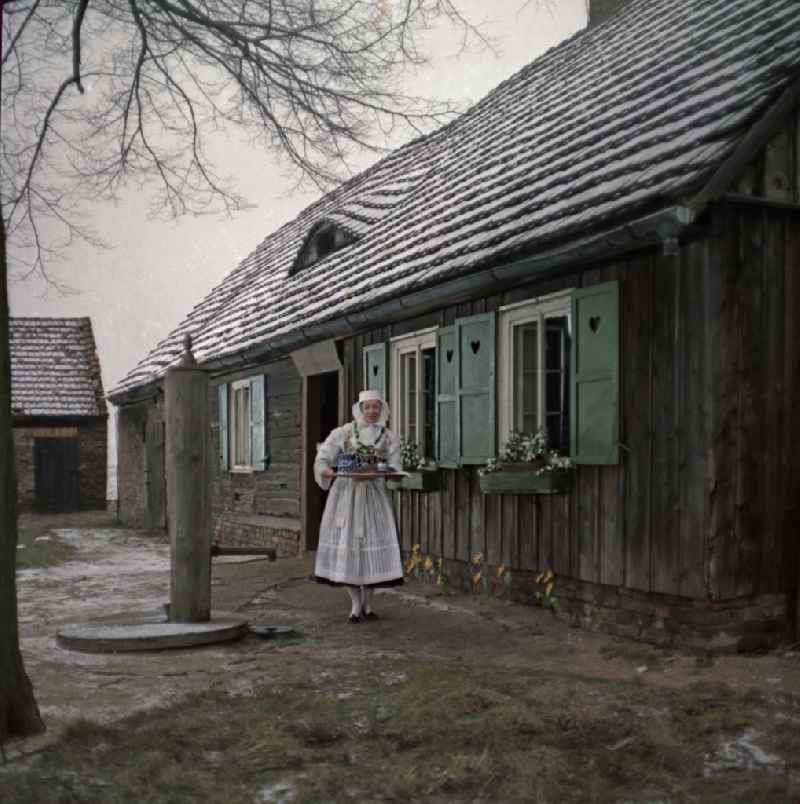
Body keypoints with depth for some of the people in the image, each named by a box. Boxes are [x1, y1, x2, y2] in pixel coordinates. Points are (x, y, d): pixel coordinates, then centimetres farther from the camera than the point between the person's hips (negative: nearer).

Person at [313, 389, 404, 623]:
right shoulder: (344, 432, 2)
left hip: (375, 495, 1)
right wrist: (325, 470, -22)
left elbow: (394, 468, 2)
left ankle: (367, 603, 13)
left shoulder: (389, 437, 8)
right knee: (347, 544, -3)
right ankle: (356, 604, 7)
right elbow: (323, 457, -1)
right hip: (347, 493, -1)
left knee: (374, 544, -3)